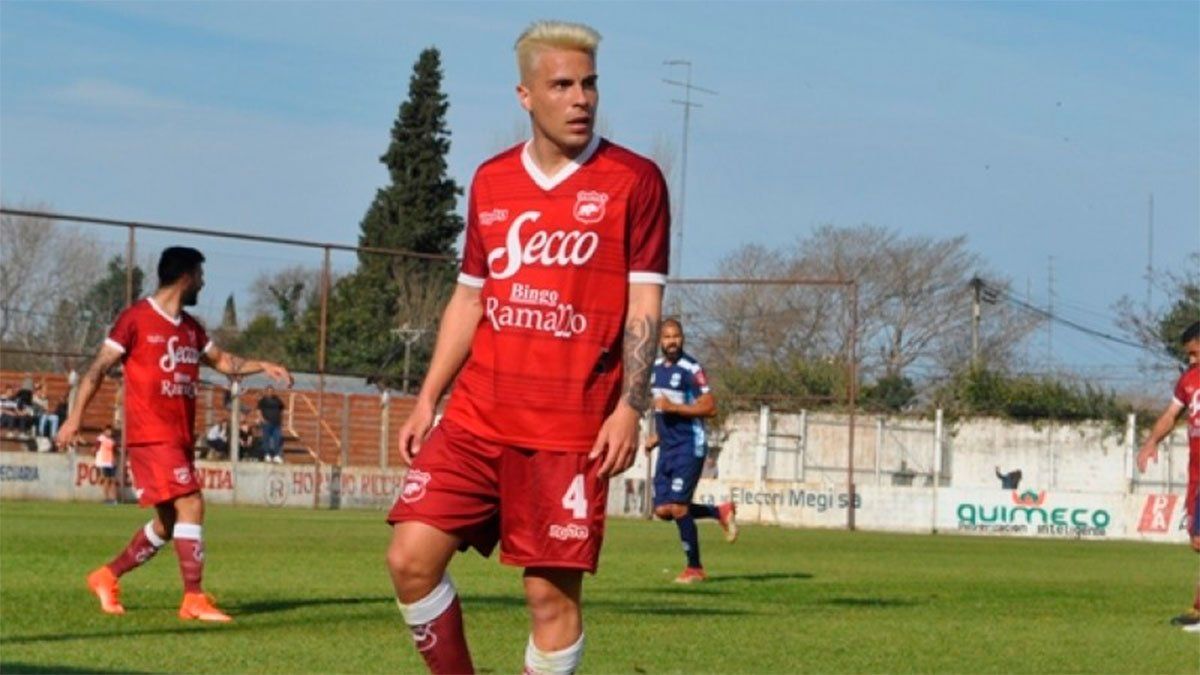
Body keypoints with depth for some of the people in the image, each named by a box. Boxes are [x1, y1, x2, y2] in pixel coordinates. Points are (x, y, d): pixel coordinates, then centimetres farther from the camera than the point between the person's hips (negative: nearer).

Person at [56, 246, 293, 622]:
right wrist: (75, 417, -11)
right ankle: (194, 599, -16)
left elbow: (222, 361, 29)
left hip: (181, 438, 8)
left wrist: (262, 366, 13)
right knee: (190, 505, -17)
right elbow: (99, 368, -5)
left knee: (168, 523, 10)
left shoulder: (190, 327, 16)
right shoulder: (136, 319, -6)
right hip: (151, 436, -8)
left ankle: (106, 577, 24)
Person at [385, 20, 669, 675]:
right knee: (411, 556, -5)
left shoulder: (634, 180, -1)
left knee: (552, 592, -4)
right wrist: (427, 399, 11)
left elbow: (644, 305, -3)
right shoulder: (491, 182, 13)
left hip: (569, 431, -4)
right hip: (476, 417, 4)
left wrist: (629, 408, -12)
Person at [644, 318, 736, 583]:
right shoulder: (656, 367, 13)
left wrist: (673, 407, -23)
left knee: (678, 507, -12)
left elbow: (710, 407, -17)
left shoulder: (691, 369, -12)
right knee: (663, 510, 2)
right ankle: (720, 512, 22)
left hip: (689, 446, -8)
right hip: (667, 448, 8)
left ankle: (694, 568, 1)